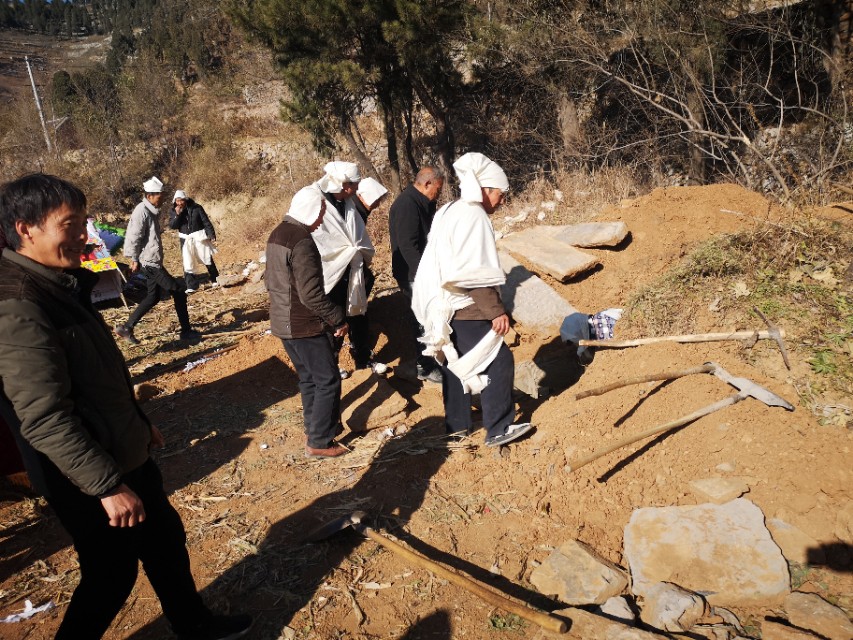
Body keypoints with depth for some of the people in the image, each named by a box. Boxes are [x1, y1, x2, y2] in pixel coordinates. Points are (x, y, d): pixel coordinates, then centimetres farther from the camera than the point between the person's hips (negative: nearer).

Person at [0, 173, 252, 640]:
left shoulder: (64, 285, 5)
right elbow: (44, 418, -29)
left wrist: (139, 422, 21)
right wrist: (108, 486, -27)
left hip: (125, 455, 9)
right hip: (86, 479, -9)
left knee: (166, 539, 21)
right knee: (111, 574, 9)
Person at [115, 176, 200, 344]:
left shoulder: (152, 211, 13)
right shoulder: (142, 211, -16)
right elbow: (133, 237, -18)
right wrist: (134, 259, -14)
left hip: (152, 262, 10)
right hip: (149, 262, -10)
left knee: (153, 297, 15)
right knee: (178, 291, -6)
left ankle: (126, 328, 19)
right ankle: (186, 331, 1)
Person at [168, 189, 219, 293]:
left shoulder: (196, 207, -8)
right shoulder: (173, 211, 0)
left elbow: (206, 221, -6)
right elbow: (172, 226, -9)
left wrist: (211, 234, -11)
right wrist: (177, 215, -22)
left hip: (199, 237, -2)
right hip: (186, 240, 2)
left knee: (208, 259, 10)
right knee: (188, 263, 1)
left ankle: (215, 280, 27)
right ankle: (192, 286, 8)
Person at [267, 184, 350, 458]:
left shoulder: (277, 235, 9)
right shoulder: (301, 242, -22)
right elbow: (311, 294, -25)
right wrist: (338, 318, -14)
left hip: (283, 321, 10)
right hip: (305, 326, -10)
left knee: (308, 379, 20)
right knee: (328, 381, 1)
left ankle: (314, 429, 32)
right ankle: (319, 442, 8)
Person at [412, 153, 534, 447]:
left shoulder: (448, 212, 14)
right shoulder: (474, 216, -16)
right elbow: (476, 274, -23)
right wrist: (496, 311, -21)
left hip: (442, 306, 10)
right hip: (465, 308, -10)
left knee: (454, 363, 18)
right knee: (498, 362, -2)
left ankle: (456, 424, 28)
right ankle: (498, 429, 4)